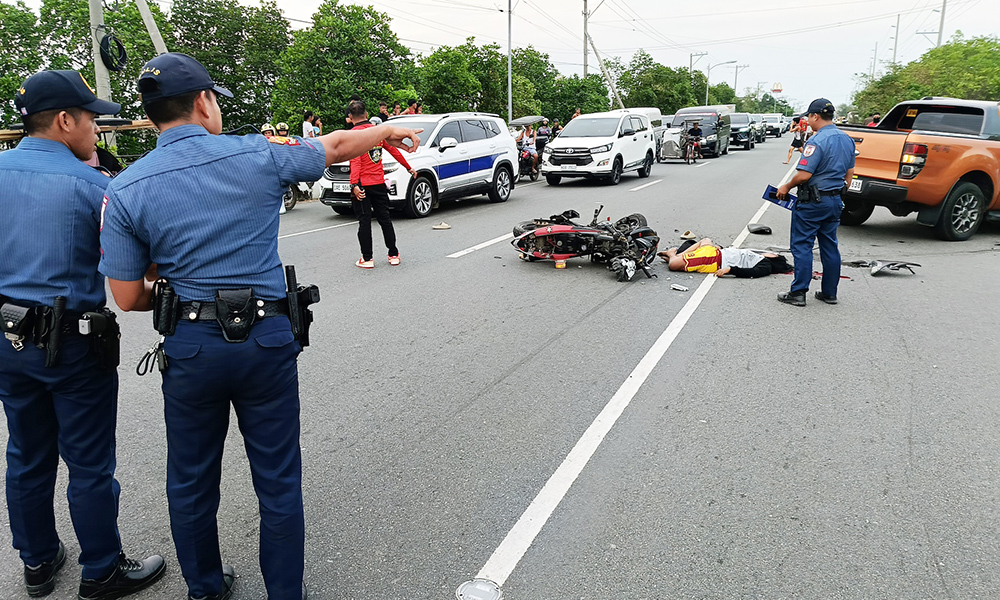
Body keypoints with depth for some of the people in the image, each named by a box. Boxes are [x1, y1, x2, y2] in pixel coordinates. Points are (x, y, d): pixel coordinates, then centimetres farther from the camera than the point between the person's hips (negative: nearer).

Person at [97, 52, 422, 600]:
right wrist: (387, 131, 29)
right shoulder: (259, 155, -6)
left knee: (191, 483, 21)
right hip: (266, 342, -1)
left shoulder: (124, 191, -3)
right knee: (278, 481, 14)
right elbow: (335, 146, 11)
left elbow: (127, 298, -2)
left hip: (189, 349, 2)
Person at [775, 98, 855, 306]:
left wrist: (786, 187, -7)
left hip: (813, 201, -8)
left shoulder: (817, 141, -18)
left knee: (802, 246, -2)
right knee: (830, 247, 13)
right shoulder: (847, 139, 10)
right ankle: (830, 293, 19)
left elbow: (804, 175, -23)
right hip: (835, 201, 9)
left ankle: (798, 293, 0)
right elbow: (849, 173, 16)